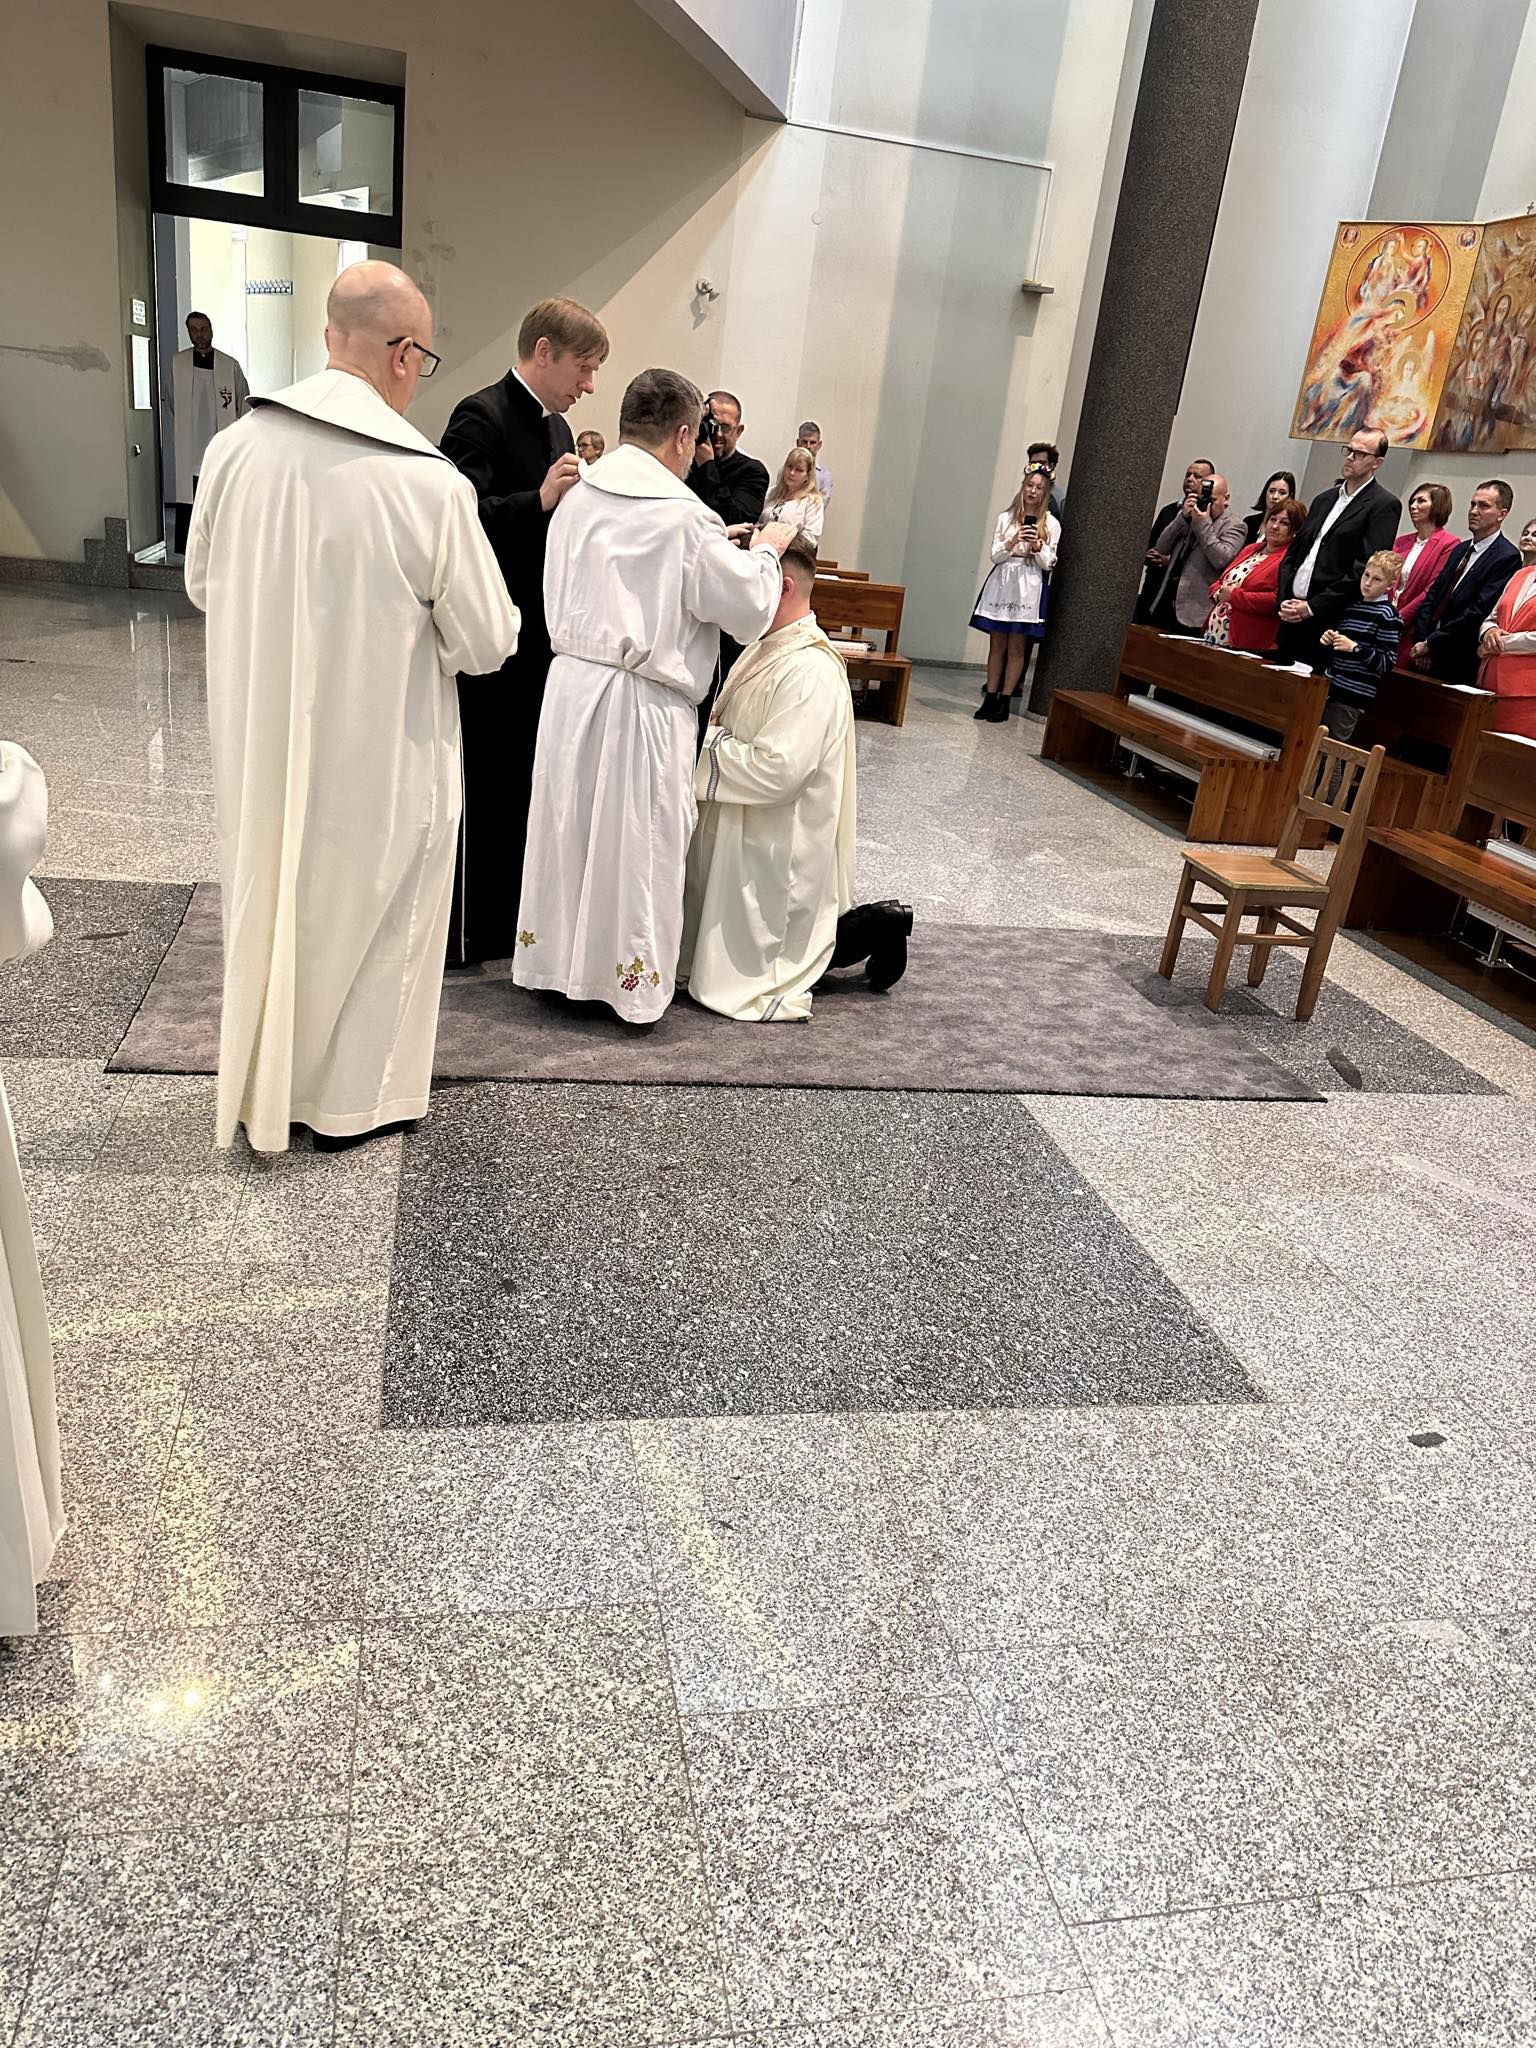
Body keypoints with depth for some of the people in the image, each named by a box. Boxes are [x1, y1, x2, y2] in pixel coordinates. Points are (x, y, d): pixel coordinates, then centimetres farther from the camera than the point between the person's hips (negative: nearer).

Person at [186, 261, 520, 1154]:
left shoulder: (238, 448, -9)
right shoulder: (429, 483, -20)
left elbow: (203, 584, 6)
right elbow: (489, 643, -11)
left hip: (259, 741, 4)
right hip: (376, 754, -4)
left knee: (271, 900, 21)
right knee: (367, 914, 15)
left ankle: (263, 1088, 38)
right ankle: (353, 1098, 30)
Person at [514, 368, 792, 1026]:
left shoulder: (576, 500, 5)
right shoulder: (686, 516, -13)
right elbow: (750, 608, -6)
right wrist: (763, 551, 12)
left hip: (571, 685, 6)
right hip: (644, 701, -6)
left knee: (568, 825, 15)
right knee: (636, 841, 5)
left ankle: (556, 956, 27)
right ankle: (629, 978, 15)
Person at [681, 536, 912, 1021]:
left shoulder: (810, 671, -24)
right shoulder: (769, 648, 7)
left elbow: (776, 771, -31)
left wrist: (704, 740, -19)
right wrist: (708, 728, -3)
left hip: (777, 852, -10)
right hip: (745, 837, 10)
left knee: (744, 970, 0)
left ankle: (871, 928, 9)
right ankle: (873, 925, 22)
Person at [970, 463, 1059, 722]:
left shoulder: (1051, 524, 4)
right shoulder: (1005, 518, 8)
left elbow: (1048, 564, 3)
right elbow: (995, 556, 4)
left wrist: (1038, 547, -15)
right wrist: (1013, 541, -13)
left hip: (1028, 586, -2)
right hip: (1001, 583, 2)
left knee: (1017, 647, -1)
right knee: (996, 644, 5)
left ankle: (1005, 701, 3)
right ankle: (990, 698, 10)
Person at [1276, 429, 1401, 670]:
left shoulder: (1384, 505, -2)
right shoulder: (1324, 500, 20)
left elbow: (1366, 568, -12)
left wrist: (1312, 607, -15)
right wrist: (1285, 600, 1)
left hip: (1329, 621, -6)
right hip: (1292, 617, 6)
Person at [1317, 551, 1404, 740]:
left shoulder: (1387, 615, -8)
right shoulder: (1353, 605, 14)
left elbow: (1387, 662, -13)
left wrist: (1355, 648, -21)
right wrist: (1329, 640, 4)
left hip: (1352, 696, -7)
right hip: (1330, 687, 7)